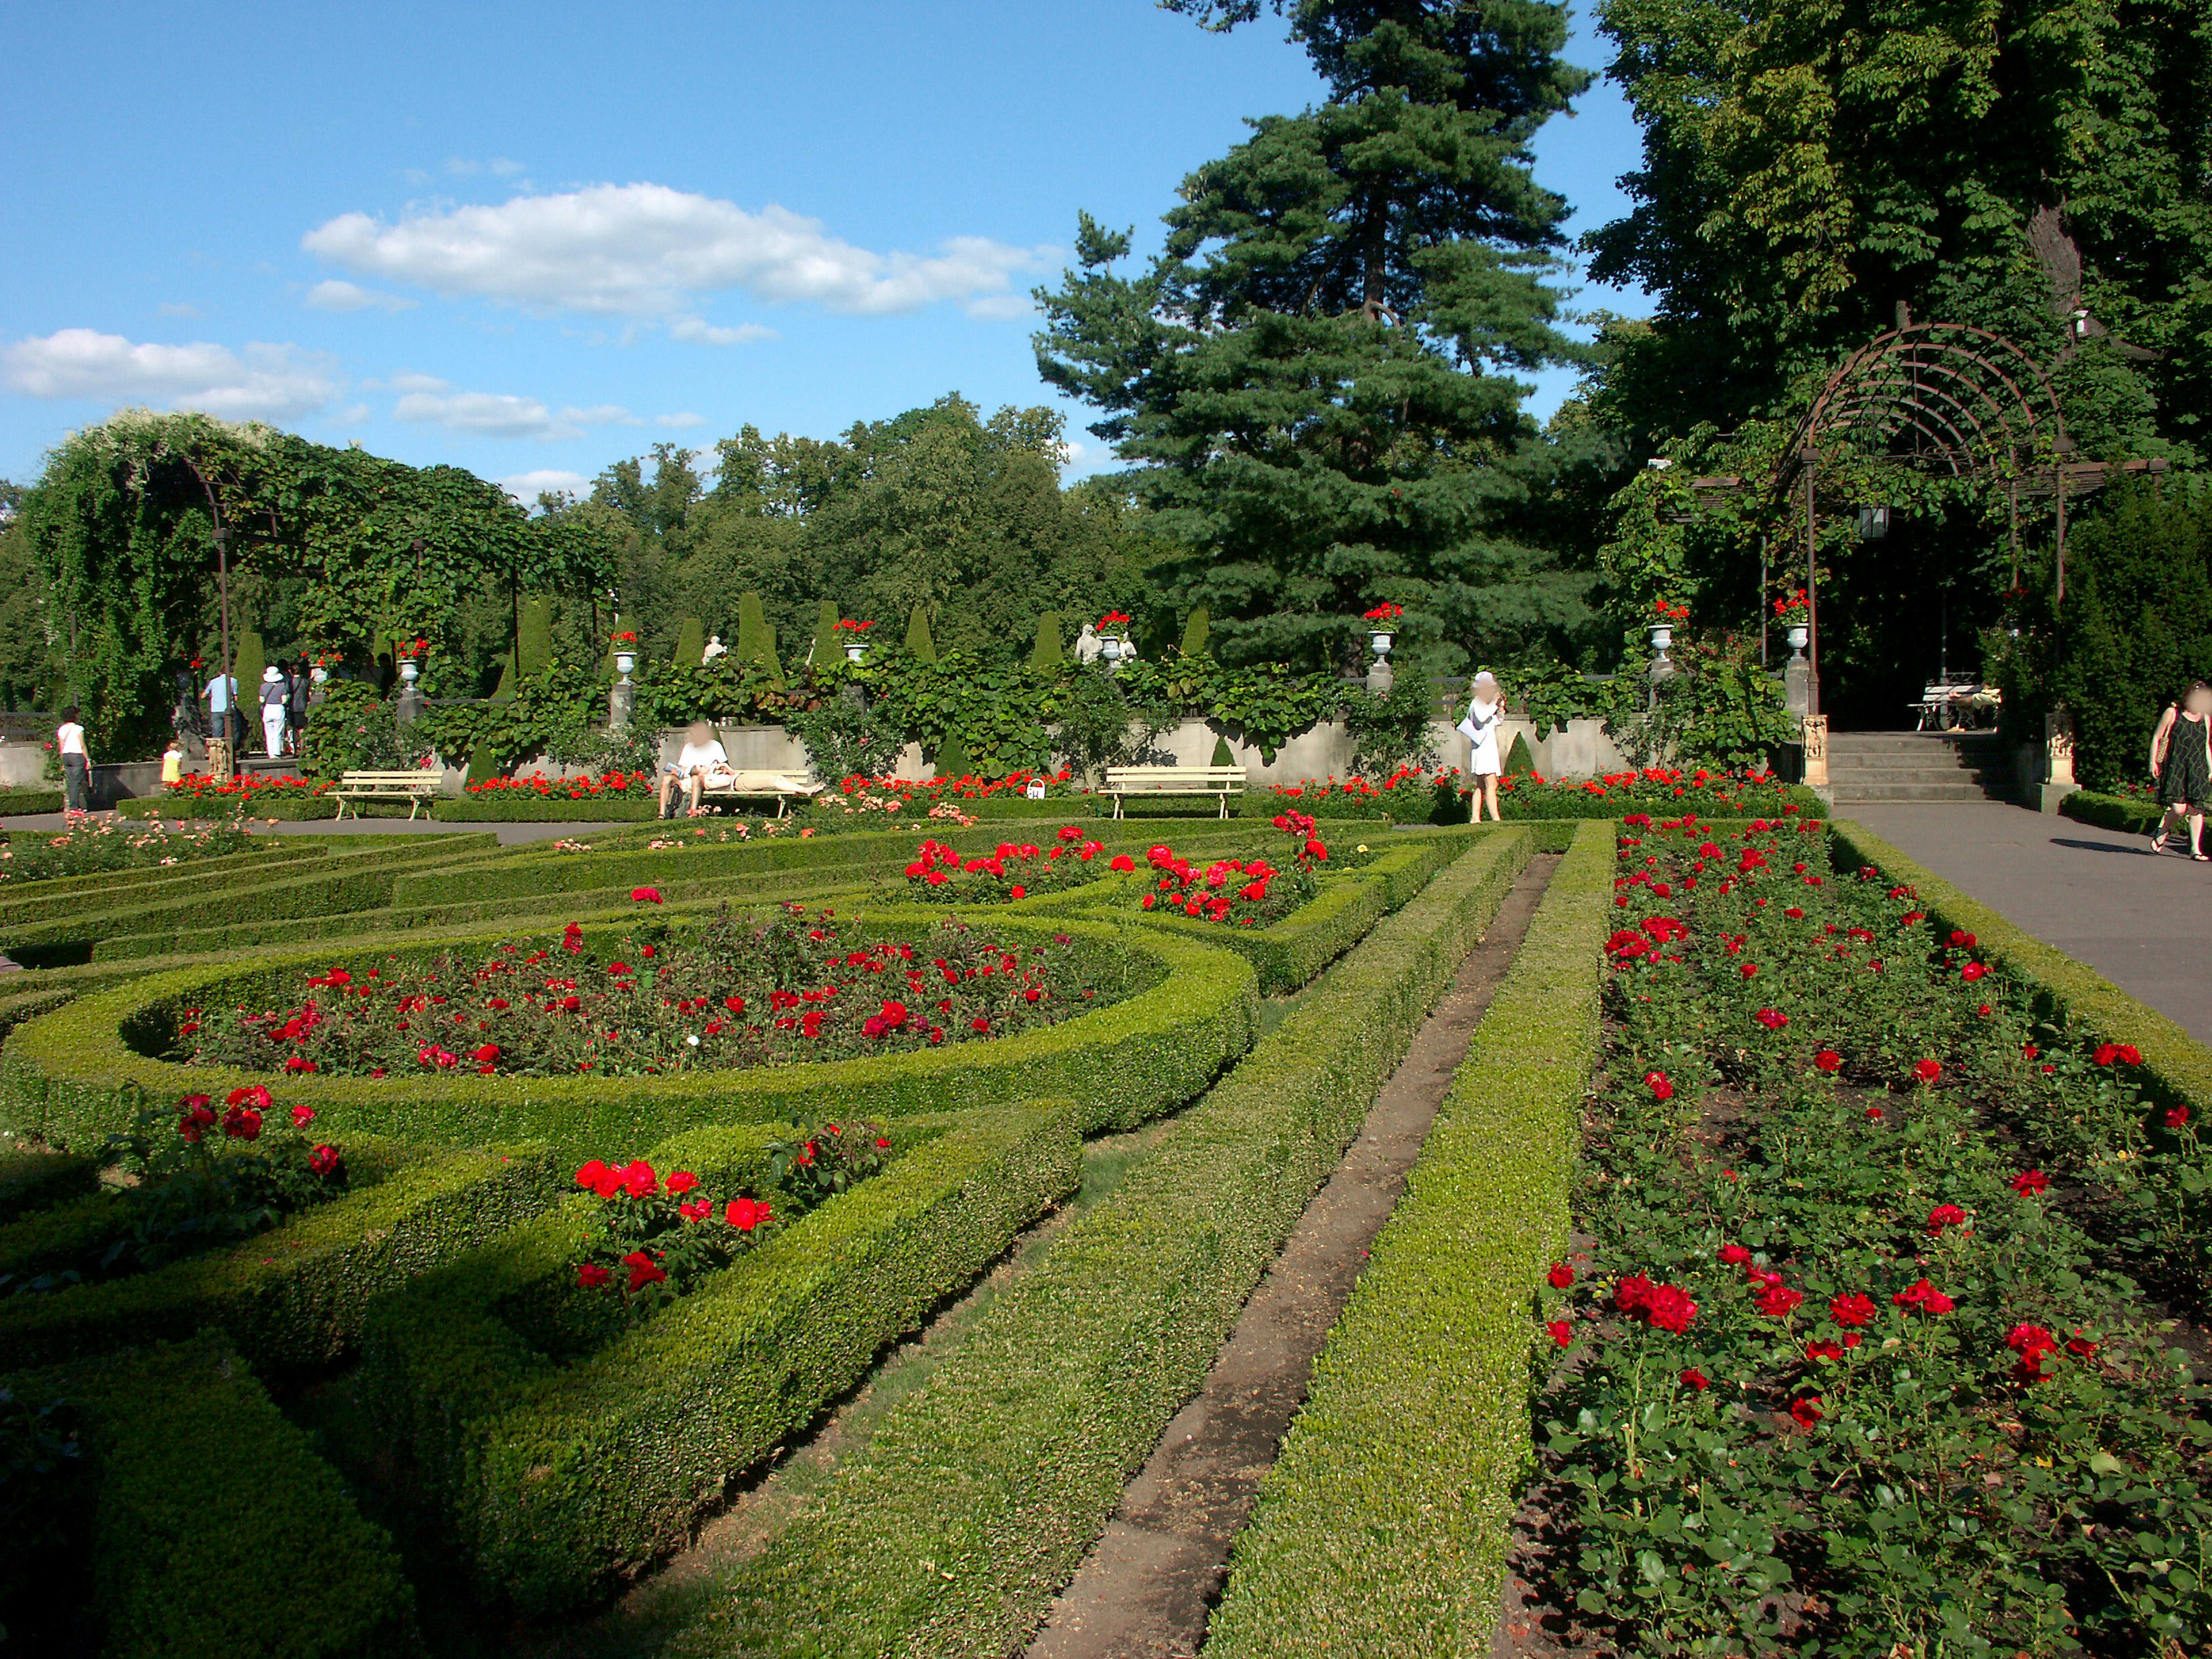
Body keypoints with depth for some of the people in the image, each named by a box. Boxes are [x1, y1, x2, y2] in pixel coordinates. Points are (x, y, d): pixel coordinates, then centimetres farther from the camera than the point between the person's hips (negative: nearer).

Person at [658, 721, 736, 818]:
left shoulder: (715, 746, 14)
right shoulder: (688, 747, 25)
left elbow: (724, 765, 15)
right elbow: (683, 768, 20)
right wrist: (676, 771, -2)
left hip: (703, 780, -4)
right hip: (686, 780, 4)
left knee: (696, 778, -41)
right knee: (667, 778, -24)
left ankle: (693, 809, -54)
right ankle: (662, 813, -33)